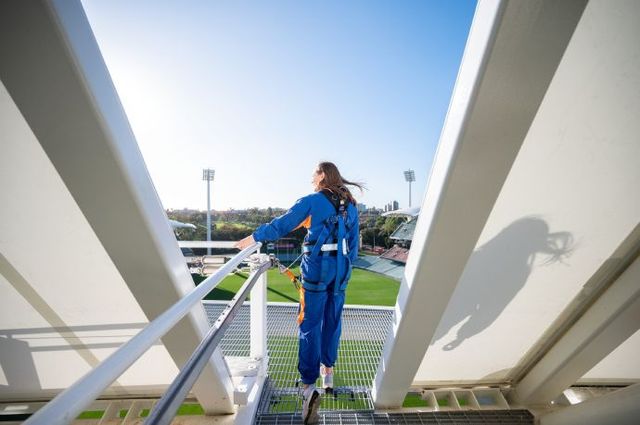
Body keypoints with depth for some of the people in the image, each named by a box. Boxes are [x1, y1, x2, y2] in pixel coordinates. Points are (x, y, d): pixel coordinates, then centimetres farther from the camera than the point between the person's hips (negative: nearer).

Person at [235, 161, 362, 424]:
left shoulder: (312, 201, -7)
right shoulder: (350, 206, 9)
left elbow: (282, 224, -7)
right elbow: (354, 243, 11)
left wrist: (254, 238, 4)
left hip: (317, 269, -5)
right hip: (341, 271, 6)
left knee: (310, 325, 4)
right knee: (332, 322, 19)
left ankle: (309, 385, 1)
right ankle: (328, 372, 36)